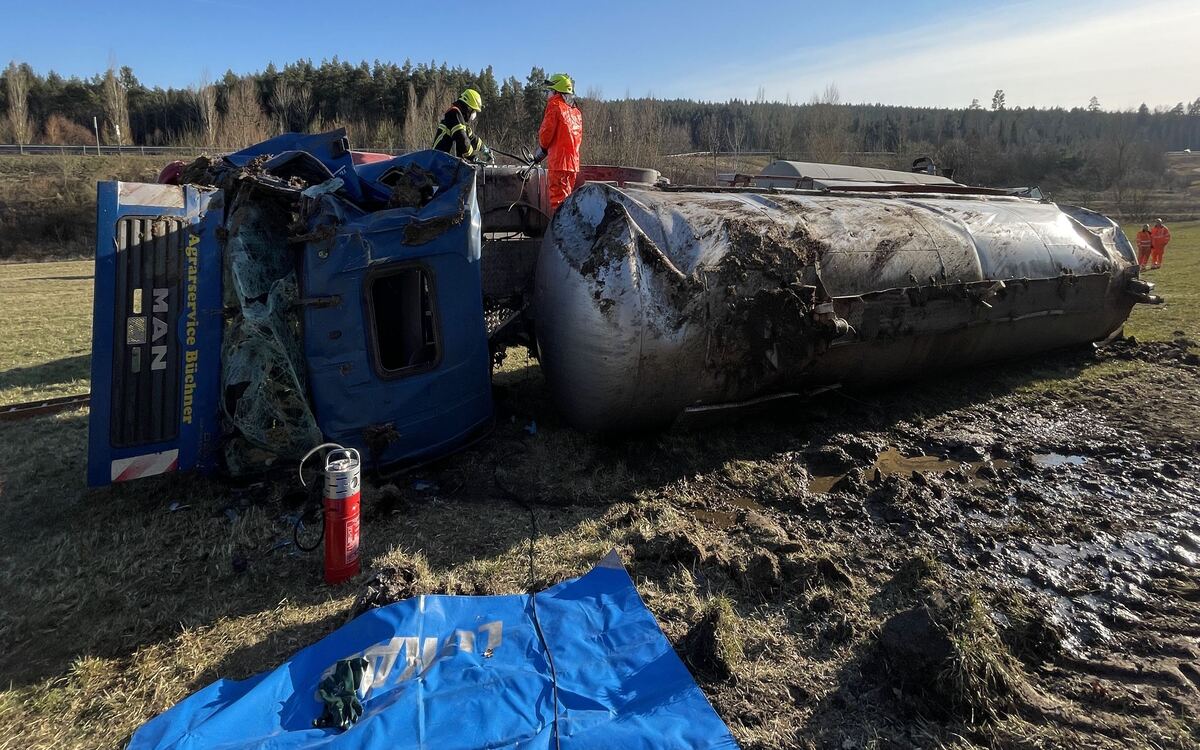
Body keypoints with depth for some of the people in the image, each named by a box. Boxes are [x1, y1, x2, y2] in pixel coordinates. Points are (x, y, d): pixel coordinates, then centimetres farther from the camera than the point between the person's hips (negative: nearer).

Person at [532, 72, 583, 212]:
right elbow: (577, 137, 16)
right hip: (574, 163, 8)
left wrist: (539, 154, 9)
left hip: (558, 163, -8)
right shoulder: (576, 110, 16)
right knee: (567, 199, 15)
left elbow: (545, 134, -9)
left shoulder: (555, 105, -6)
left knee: (558, 201, -8)